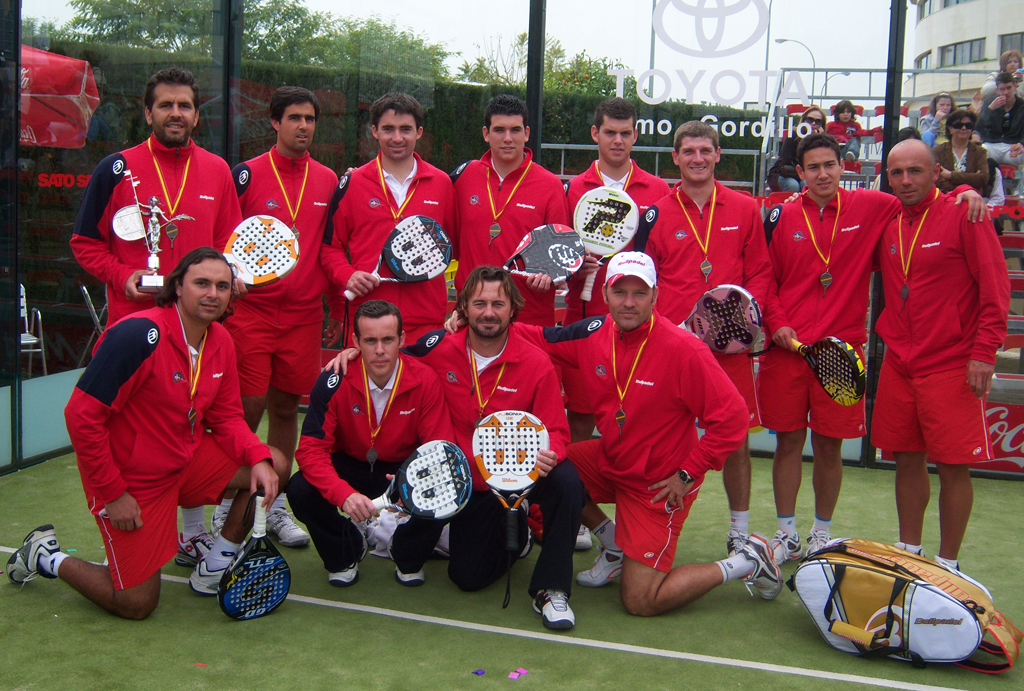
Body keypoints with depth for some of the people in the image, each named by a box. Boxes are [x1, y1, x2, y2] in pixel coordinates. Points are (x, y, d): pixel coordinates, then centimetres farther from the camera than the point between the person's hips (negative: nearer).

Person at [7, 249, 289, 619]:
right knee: (137, 605, -3)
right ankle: (47, 557, 23)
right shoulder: (139, 335, -26)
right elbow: (81, 415, -24)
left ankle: (213, 568, 10)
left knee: (275, 466, -7)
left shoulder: (221, 341, -2)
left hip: (188, 459, 7)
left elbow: (226, 416, 7)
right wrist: (112, 492, -19)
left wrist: (258, 458, -13)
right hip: (132, 480, -7)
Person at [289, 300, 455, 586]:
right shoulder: (334, 383, -21)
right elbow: (312, 449, -23)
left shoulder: (425, 381, -20)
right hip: (349, 468, 0)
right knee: (301, 490, -28)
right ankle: (345, 553, 6)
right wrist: (344, 494, -41)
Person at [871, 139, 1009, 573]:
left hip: (952, 367, -5)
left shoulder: (964, 215, -7)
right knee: (907, 460, 12)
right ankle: (908, 552, 26)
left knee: (953, 466, -1)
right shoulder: (885, 224, 8)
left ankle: (947, 564, 12)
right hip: (898, 366, 5)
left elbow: (995, 286, -9)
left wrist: (984, 351, -14)